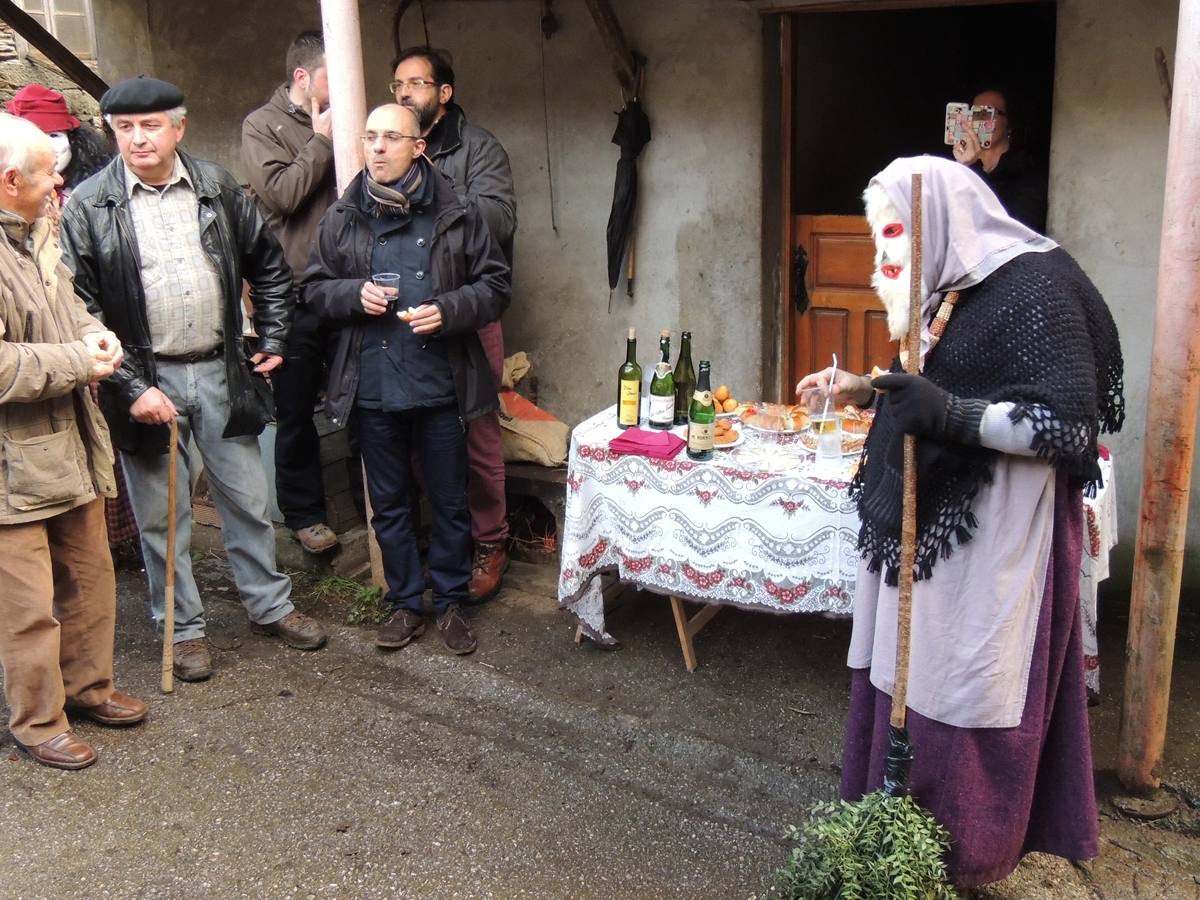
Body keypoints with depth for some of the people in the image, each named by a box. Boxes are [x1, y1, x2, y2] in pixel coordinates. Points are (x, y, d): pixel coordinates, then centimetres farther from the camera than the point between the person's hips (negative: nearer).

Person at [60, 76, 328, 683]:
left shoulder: (217, 188, 2)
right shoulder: (88, 206, -7)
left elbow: (268, 266, 14)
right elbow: (82, 309, -8)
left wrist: (272, 339, 8)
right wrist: (130, 387, -14)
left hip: (220, 371, 2)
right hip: (145, 379, -2)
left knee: (248, 501, 13)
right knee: (161, 516, 10)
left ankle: (270, 606, 32)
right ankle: (184, 629, 26)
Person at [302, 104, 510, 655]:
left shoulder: (456, 215, -2)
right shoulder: (341, 219, 4)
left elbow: (495, 285, 1)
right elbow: (314, 287, 11)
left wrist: (448, 310, -17)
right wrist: (354, 295, -10)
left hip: (442, 385, -2)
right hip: (371, 388, 2)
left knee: (450, 502, 9)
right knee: (388, 504, 13)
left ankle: (450, 603, 26)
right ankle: (406, 604, 28)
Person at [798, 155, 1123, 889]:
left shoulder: (1035, 287, -16)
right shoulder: (951, 290, 11)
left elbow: (1071, 425, -23)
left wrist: (949, 414, -30)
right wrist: (872, 393, 10)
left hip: (993, 535, -8)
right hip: (935, 526, 8)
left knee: (965, 692, 2)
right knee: (912, 678, 13)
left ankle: (964, 852, 20)